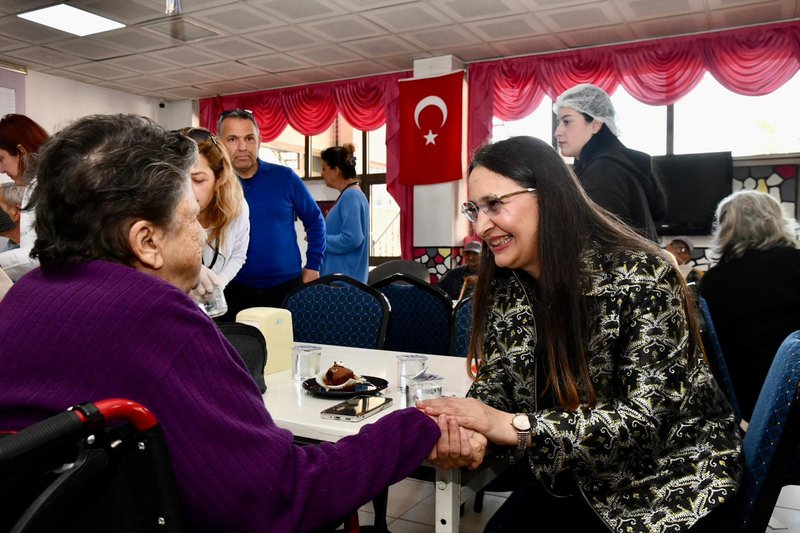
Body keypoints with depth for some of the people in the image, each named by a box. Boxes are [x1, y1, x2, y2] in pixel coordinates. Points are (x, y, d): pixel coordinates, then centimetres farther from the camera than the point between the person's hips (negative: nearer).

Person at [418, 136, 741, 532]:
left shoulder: (640, 277, -24)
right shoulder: (506, 285, -7)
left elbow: (647, 417, -27)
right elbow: (496, 378, -4)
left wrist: (516, 427, -37)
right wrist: (467, 422, -28)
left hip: (672, 480, -4)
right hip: (579, 479, 4)